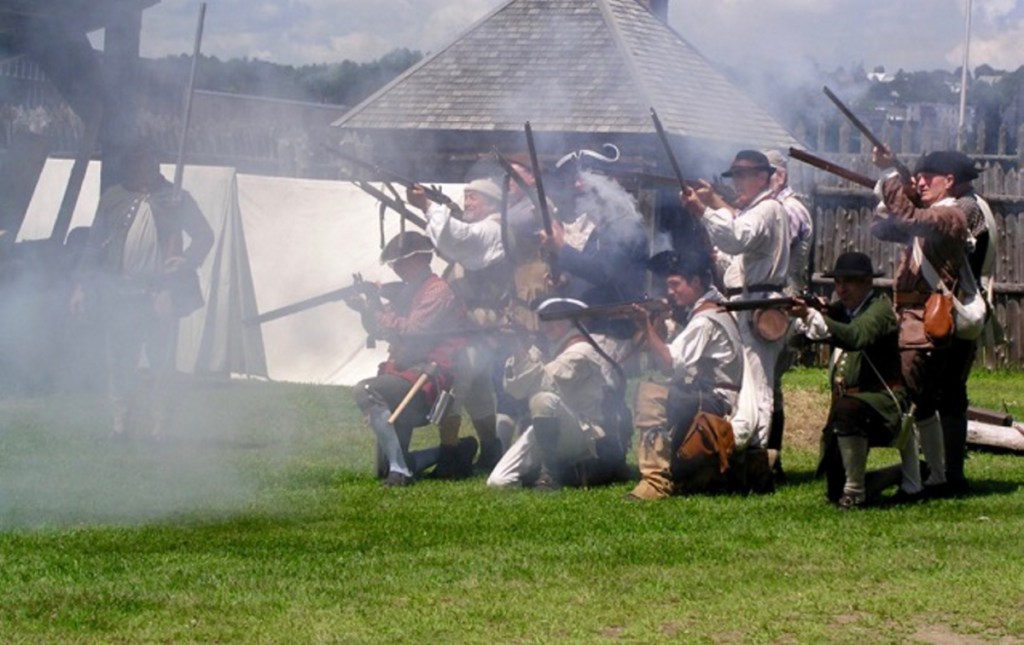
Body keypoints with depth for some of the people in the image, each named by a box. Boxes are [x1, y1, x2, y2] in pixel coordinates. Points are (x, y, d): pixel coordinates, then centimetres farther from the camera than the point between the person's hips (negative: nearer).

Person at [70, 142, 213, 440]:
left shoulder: (176, 200, 6)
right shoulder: (114, 198, 10)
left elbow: (204, 235, 11)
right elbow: (94, 243, 13)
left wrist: (187, 259, -9)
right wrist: (82, 284, 9)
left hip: (160, 291, -1)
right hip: (120, 291, 1)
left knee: (162, 359, -2)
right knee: (119, 358, 2)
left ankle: (158, 423, 3)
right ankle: (120, 420, 11)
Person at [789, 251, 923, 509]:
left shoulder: (879, 308, -11)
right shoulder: (841, 310, 13)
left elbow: (856, 336, -31)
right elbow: (811, 334, 0)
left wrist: (813, 317, -40)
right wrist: (804, 317, -21)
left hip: (883, 400, -8)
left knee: (846, 410, -40)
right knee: (835, 493, 3)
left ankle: (856, 493, -28)